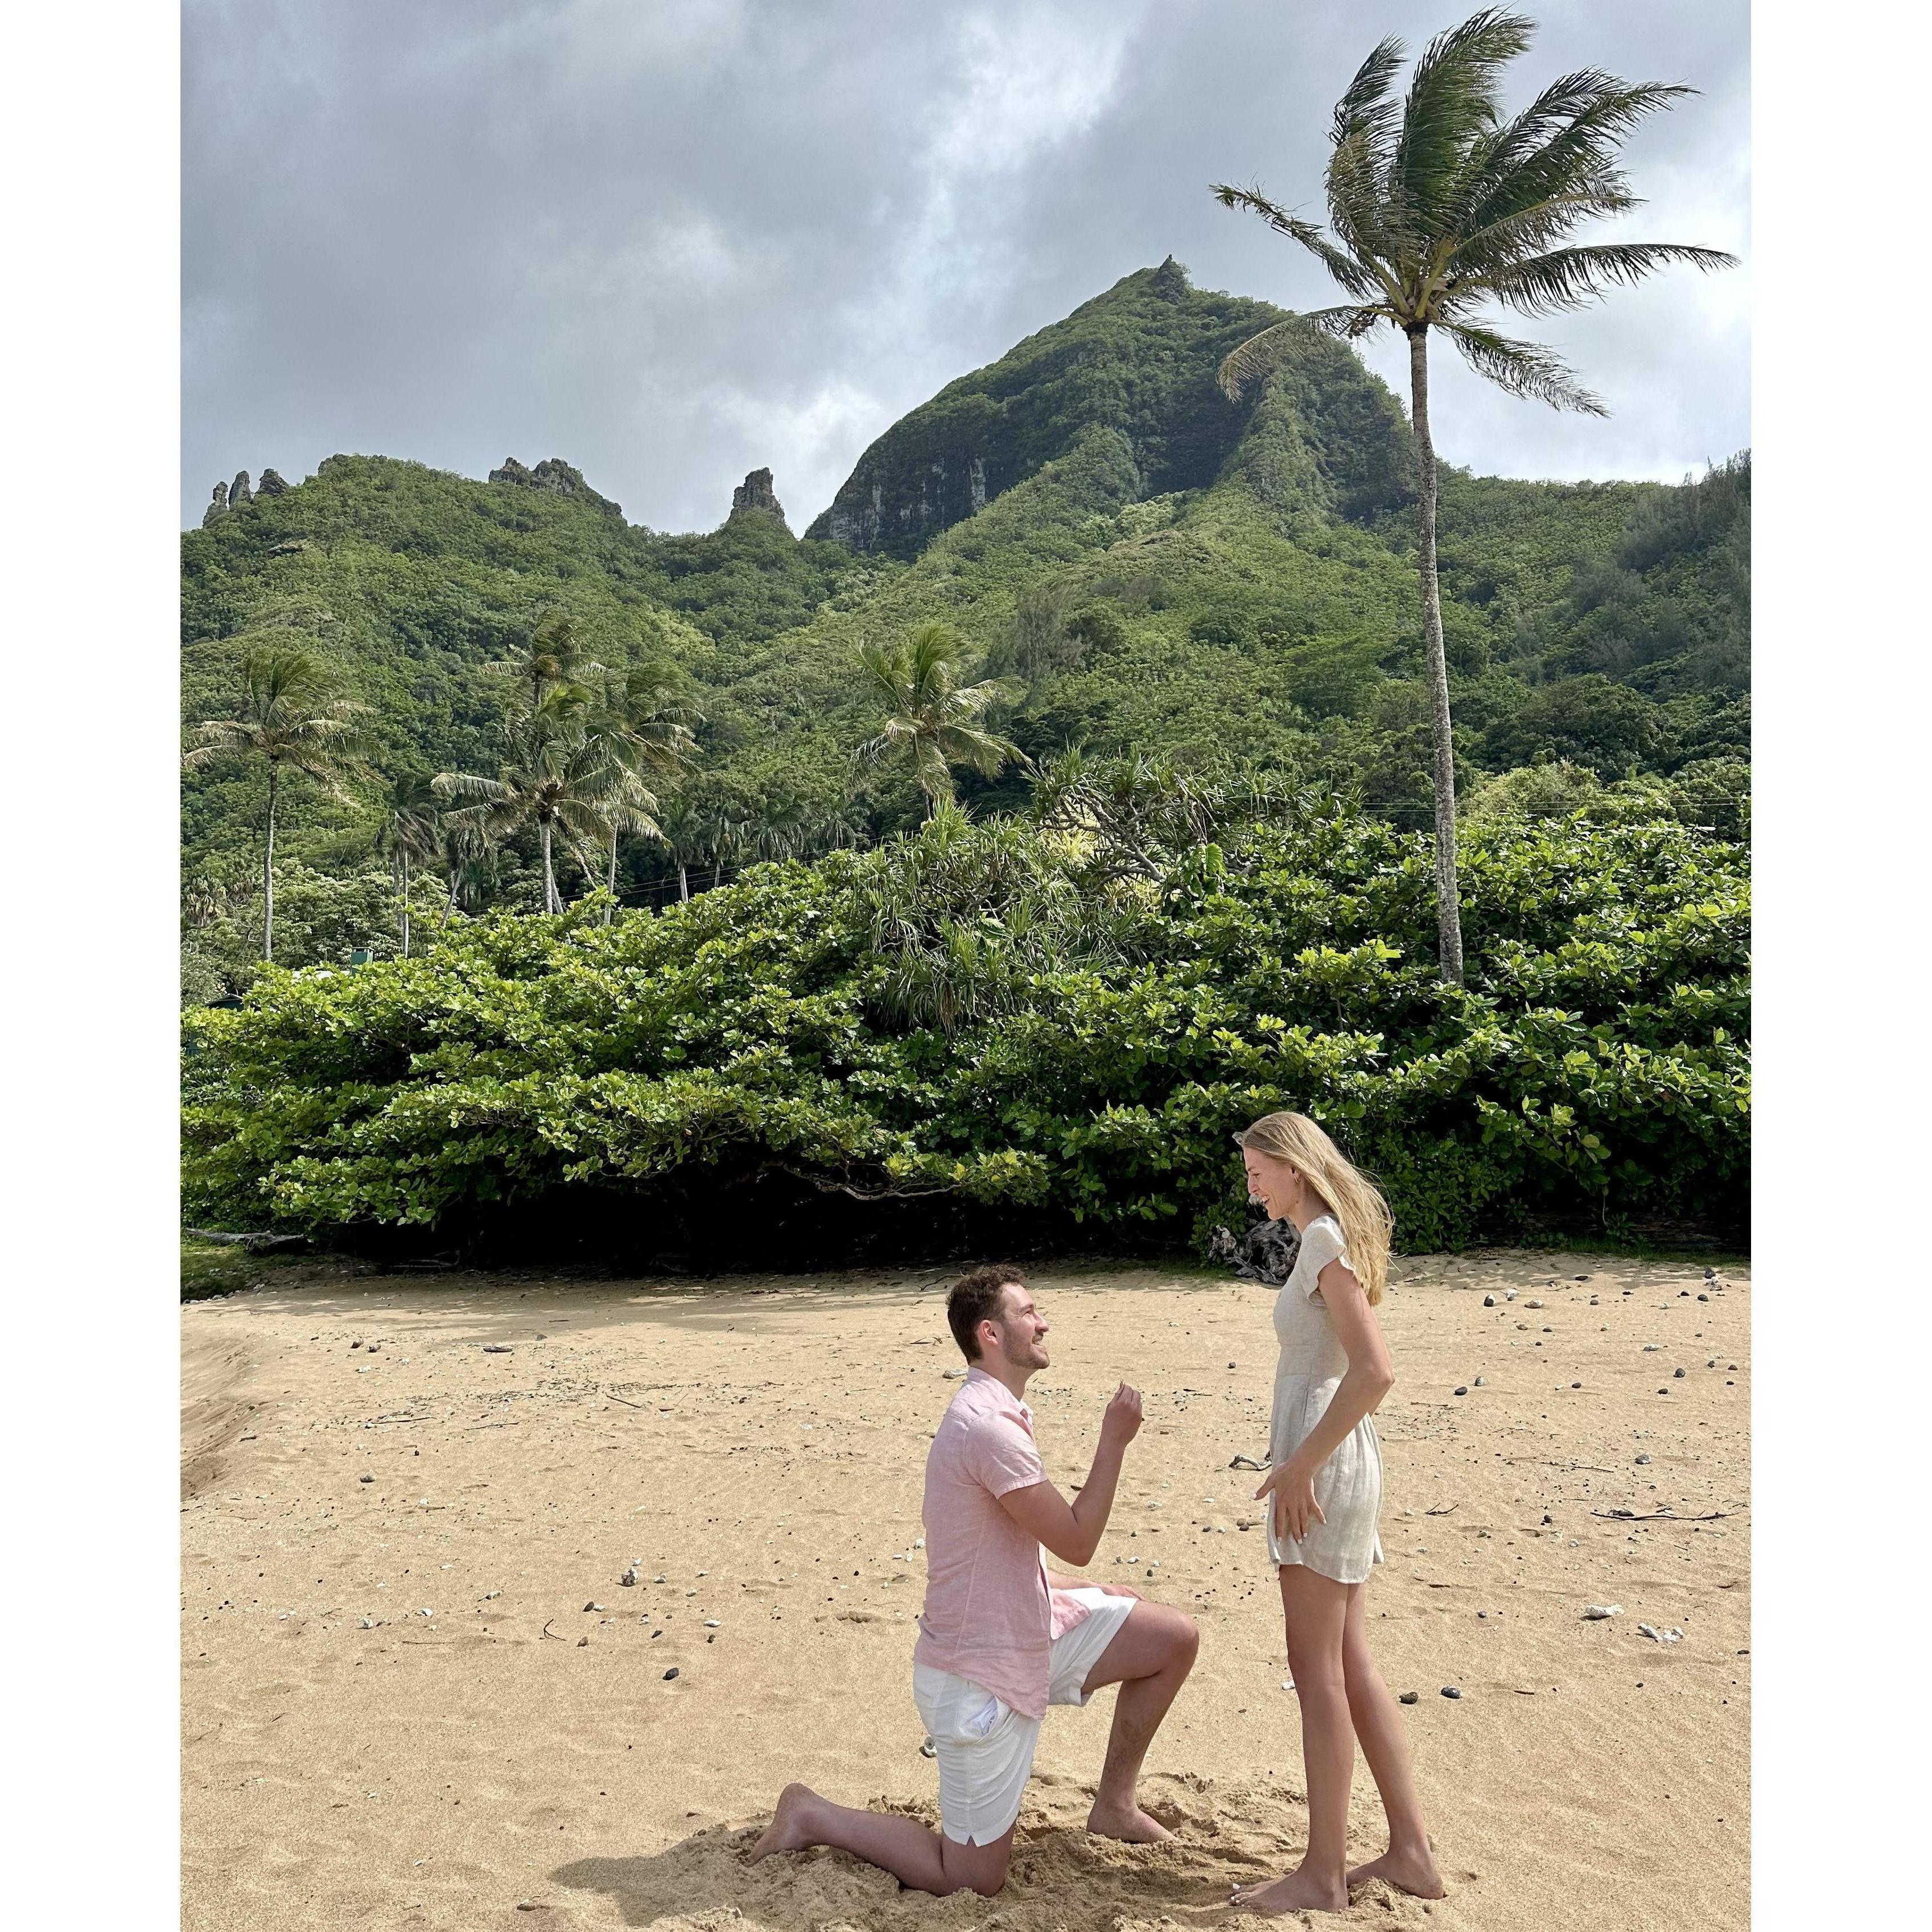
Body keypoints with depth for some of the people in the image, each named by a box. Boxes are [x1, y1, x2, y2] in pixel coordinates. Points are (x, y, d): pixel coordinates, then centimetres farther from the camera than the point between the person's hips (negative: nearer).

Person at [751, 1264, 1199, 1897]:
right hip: (980, 1674, -9)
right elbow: (1076, 1542, -22)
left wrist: (1091, 1591, 9)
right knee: (972, 1881, 2)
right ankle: (812, 1816, 16)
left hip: (1029, 1626, 9)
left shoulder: (994, 1413, 6)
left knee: (1175, 1638, 6)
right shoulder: (988, 1428, -27)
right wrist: (1113, 1440, -15)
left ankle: (1114, 1804, 22)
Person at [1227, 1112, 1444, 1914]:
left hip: (1323, 1461, -10)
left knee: (1318, 1667, 0)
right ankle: (1411, 1851, 24)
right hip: (1329, 1457, 10)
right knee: (1349, 1661, 15)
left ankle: (1323, 1873, 12)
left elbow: (1375, 1371, -24)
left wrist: (1302, 1465, -21)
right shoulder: (1329, 1237, 13)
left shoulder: (1325, 1239, -15)